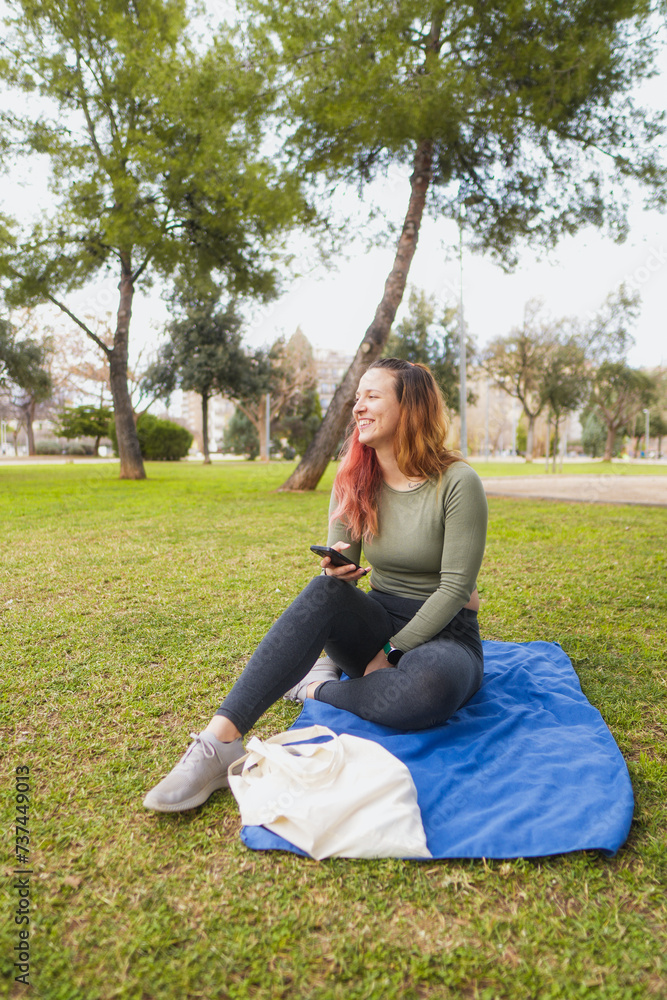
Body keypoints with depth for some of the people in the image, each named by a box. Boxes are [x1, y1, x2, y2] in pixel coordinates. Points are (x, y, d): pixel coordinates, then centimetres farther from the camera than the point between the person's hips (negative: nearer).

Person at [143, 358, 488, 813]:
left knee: (431, 685, -39)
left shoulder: (458, 483, -14)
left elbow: (456, 587, -15)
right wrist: (338, 568, -21)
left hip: (443, 633, -3)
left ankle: (318, 687, -12)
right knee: (325, 592, -31)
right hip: (380, 620, 3)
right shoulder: (355, 481, 1)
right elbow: (343, 563, 4)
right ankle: (220, 741, -36)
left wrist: (391, 654, -17)